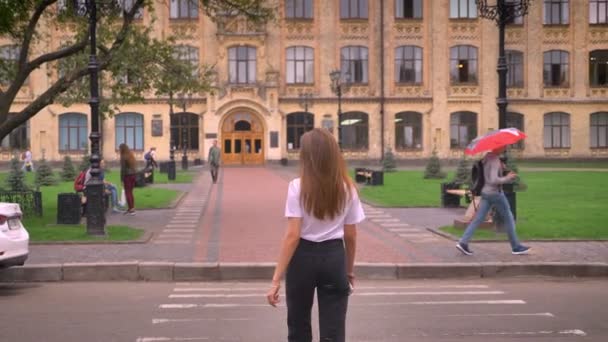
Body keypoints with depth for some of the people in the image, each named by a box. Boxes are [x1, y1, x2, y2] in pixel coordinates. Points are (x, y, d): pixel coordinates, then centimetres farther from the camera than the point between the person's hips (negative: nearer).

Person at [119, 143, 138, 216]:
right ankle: (132, 208, 18)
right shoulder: (131, 155, 9)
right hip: (133, 174, 7)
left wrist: (122, 179, -10)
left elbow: (123, 169, -14)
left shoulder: (123, 157, -13)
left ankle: (131, 209, -3)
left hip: (127, 175, -7)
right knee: (130, 192, 15)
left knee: (127, 193, -1)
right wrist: (135, 175, 16)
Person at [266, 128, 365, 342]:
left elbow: (293, 235, -15)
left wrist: (276, 279, -13)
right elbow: (350, 236, 5)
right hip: (334, 257, 2)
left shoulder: (298, 187, -10)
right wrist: (350, 270, 20)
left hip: (303, 256, -1)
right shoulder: (347, 188, 0)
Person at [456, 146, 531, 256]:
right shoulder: (495, 160, -19)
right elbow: (493, 180, -27)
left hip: (485, 193, 8)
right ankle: (516, 247, 15)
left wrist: (502, 168, 6)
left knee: (478, 219, 5)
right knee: (509, 219, 7)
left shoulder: (488, 157, 7)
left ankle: (463, 242, -4)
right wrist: (508, 178, -15)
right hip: (495, 193, -8)